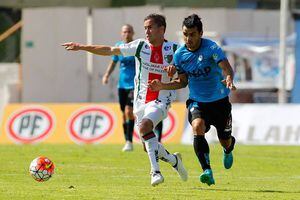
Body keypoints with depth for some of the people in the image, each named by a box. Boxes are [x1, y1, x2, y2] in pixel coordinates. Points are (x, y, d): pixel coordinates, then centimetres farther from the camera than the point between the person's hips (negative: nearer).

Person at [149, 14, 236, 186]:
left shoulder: (211, 48, -20)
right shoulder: (180, 54, -6)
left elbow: (227, 68, -32)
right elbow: (183, 82, 7)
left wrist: (229, 79, -55)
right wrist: (163, 86, -7)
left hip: (219, 100, -2)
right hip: (197, 101, 2)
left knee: (225, 141, 9)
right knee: (198, 126, -30)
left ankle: (228, 149, 51)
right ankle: (207, 172, -32)